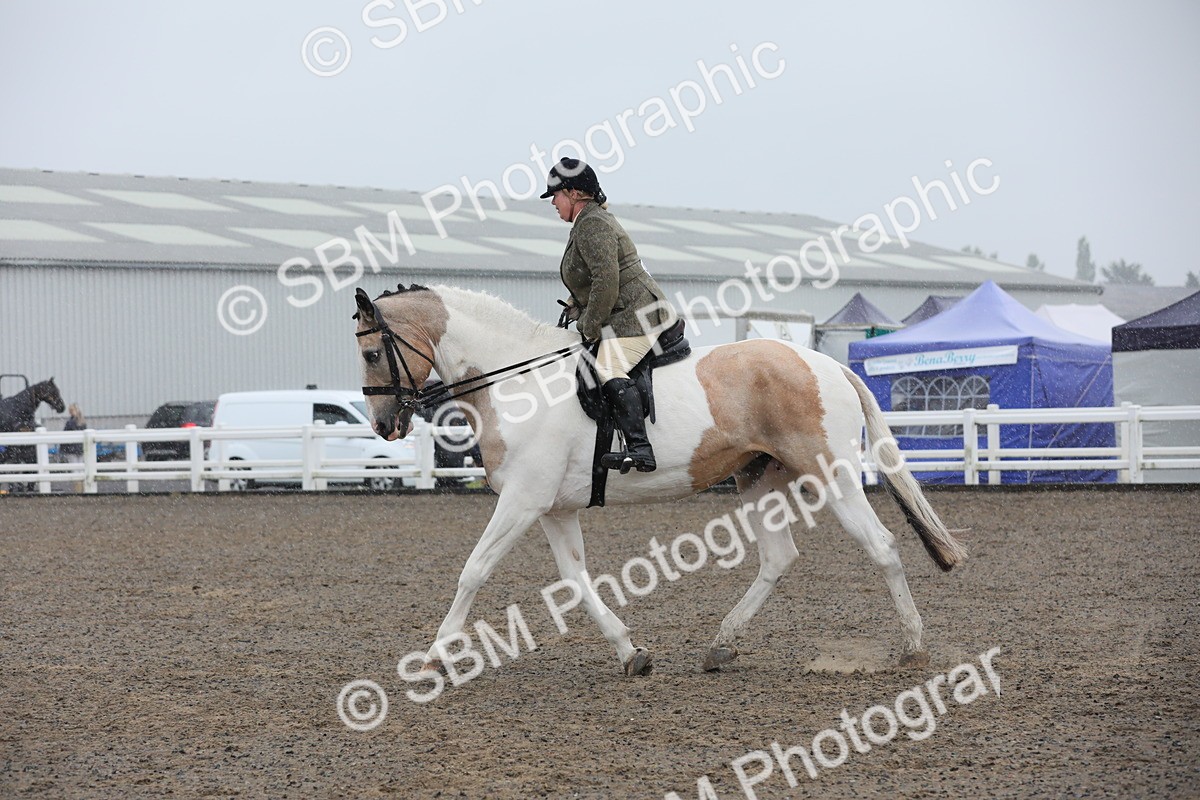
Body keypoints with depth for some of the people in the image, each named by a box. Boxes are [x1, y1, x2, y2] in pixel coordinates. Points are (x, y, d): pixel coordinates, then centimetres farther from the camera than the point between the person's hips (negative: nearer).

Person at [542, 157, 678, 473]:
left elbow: (606, 281, -22)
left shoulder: (591, 225, -13)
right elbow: (590, 281, 29)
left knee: (609, 369, -29)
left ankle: (639, 449, -44)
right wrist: (575, 308, 12)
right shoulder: (588, 222, 22)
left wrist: (590, 326, -14)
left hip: (637, 315, -12)